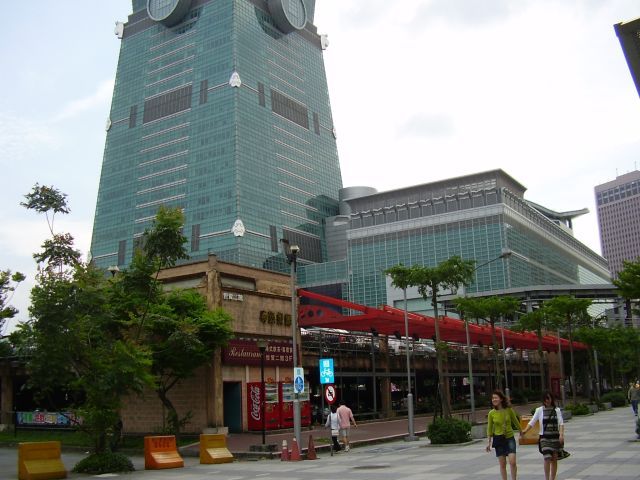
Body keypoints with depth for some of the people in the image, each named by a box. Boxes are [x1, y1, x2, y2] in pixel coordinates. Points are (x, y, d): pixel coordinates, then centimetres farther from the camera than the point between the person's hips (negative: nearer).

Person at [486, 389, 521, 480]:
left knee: (512, 462, -12)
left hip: (510, 438, -1)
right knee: (502, 464, 5)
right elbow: (489, 428, 3)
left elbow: (515, 421, 10)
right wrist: (489, 442, 2)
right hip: (498, 439, 1)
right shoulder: (491, 413, -5)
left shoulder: (509, 410, -6)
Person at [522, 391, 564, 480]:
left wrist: (561, 434, -20)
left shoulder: (557, 410, 5)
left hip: (555, 437, 2)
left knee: (554, 459, 6)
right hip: (544, 437, -2)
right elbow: (532, 422, -3)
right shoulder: (539, 410, 2)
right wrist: (525, 430, -17)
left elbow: (561, 423, -4)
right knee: (547, 458, -14)